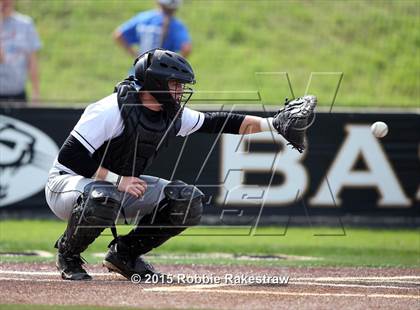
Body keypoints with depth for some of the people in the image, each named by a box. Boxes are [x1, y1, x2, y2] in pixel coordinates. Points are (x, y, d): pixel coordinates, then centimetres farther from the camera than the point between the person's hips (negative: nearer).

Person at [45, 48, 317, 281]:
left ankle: (125, 252, 5)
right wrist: (117, 180, -31)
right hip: (68, 183, -7)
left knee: (189, 201, -9)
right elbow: (68, 156, -28)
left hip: (122, 185, 7)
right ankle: (68, 254, -12)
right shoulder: (112, 111, -26)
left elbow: (214, 122, 5)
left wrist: (271, 124, -4)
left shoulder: (173, 116, -2)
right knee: (102, 201, -43)